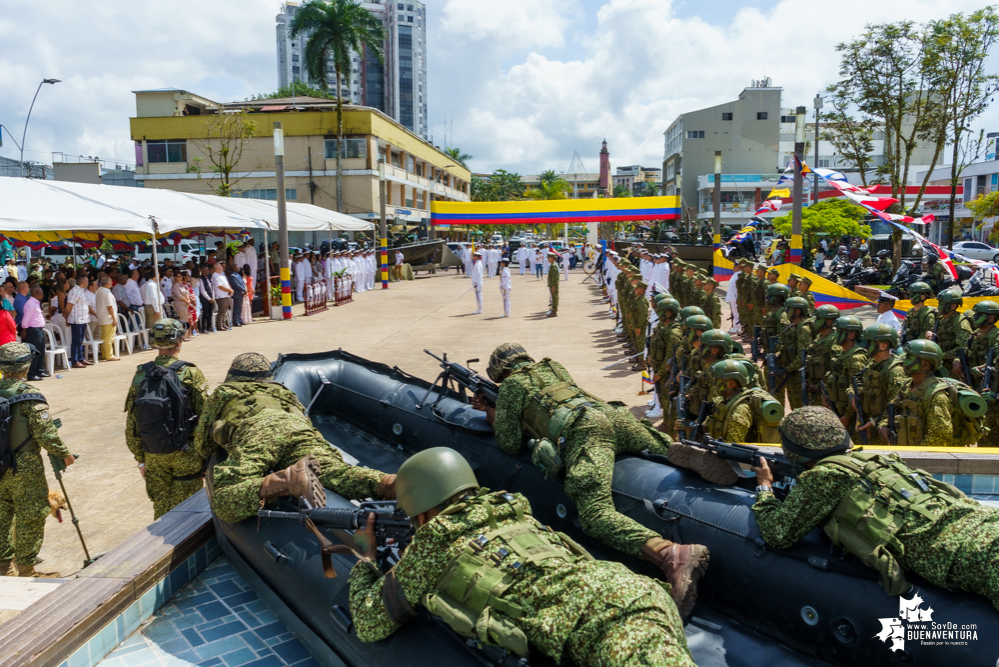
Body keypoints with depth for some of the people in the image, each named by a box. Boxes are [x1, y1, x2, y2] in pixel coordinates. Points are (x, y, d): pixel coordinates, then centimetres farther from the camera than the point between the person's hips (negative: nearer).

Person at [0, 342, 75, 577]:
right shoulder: (29, 396, -18)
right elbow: (45, 433, -18)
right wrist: (64, 453, -3)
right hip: (24, 469, -6)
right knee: (30, 517, 6)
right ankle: (26, 568, 15)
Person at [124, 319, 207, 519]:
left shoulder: (141, 375, 0)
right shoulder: (191, 374, -11)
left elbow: (131, 423, 5)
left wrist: (140, 457, 14)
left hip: (153, 455, 4)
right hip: (185, 454, -4)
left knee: (161, 508, 17)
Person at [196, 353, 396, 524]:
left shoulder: (223, 392, 37)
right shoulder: (280, 390, 44)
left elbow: (202, 447, 39)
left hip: (256, 430, -3)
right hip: (299, 428, 3)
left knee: (225, 503, -19)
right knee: (336, 471, -21)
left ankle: (288, 479, -45)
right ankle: (389, 483, -50)